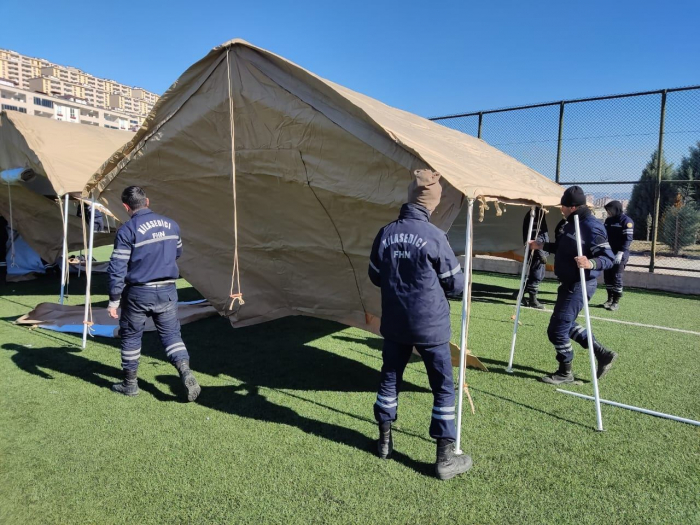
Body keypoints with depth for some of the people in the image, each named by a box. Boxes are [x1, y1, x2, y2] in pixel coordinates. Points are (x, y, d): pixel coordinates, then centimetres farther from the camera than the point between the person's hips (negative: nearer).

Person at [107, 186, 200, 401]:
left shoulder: (127, 230, -11)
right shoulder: (171, 224, 3)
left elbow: (117, 269, -12)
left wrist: (113, 301, -5)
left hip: (138, 294, -3)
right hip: (167, 291, 3)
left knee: (131, 336, 15)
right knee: (171, 334, 10)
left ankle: (130, 383, 27)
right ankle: (185, 372, -9)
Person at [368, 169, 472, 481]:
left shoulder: (385, 233, -5)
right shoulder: (434, 236, -17)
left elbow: (375, 277, 7)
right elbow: (456, 285, -8)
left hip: (394, 324, 4)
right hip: (431, 325, -4)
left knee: (390, 379, 19)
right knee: (443, 387, 9)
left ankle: (385, 441, 33)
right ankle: (446, 457, 17)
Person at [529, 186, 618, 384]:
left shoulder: (591, 226, -20)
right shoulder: (571, 223, 9)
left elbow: (608, 258, -23)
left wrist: (591, 263, -41)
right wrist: (542, 246, 19)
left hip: (579, 286, -10)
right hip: (569, 284, 10)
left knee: (557, 329, -4)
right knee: (566, 325, 21)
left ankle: (565, 373, 15)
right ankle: (603, 354, 33)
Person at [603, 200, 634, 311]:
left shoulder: (626, 221, -10)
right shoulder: (608, 220, 13)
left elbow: (627, 239, -16)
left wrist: (620, 253, -24)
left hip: (620, 255, -7)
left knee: (616, 277, -6)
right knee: (607, 277, 8)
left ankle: (616, 301, 1)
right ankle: (610, 299, 19)